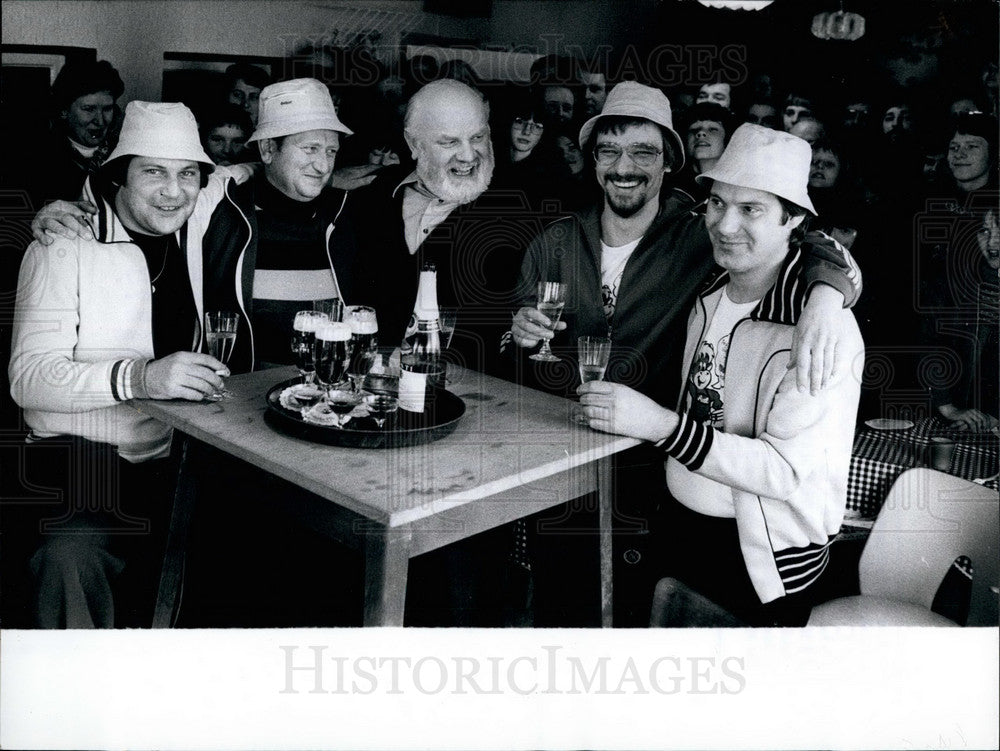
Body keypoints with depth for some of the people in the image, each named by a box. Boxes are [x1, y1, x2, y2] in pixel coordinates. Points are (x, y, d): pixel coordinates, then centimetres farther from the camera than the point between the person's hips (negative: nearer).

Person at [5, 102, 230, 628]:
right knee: (71, 555, -34)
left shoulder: (196, 219, 10)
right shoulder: (65, 245, -5)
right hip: (81, 452, -5)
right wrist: (139, 377, -30)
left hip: (176, 456, 5)